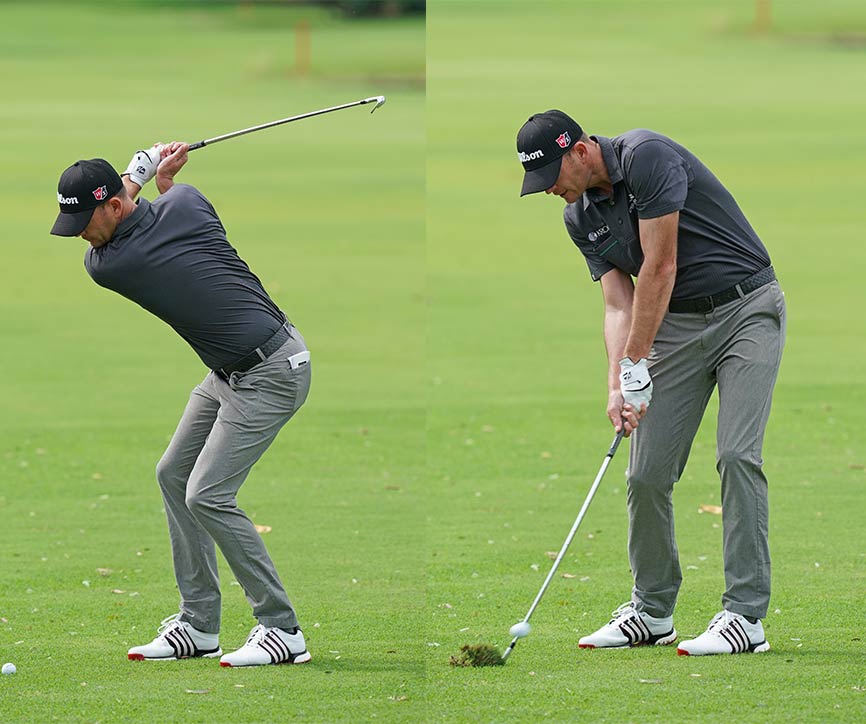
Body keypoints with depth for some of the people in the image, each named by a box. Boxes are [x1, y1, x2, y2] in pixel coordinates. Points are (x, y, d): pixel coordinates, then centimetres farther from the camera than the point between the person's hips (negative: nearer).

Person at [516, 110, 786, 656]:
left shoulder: (646, 157, -19)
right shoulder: (581, 218, 5)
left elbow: (659, 267, -21)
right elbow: (620, 304, 2)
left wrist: (635, 364, -17)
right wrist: (617, 386, -14)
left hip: (747, 309, -7)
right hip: (677, 325, 7)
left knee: (737, 455, -17)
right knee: (647, 472, 0)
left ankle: (746, 615, -17)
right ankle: (653, 611, 14)